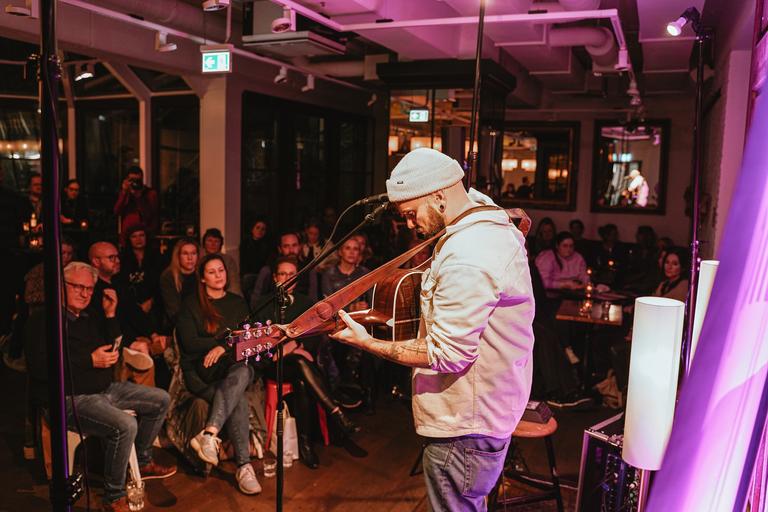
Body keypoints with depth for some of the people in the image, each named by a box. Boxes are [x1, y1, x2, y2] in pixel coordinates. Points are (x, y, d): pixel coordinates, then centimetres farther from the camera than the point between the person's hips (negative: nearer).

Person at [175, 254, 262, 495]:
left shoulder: (238, 303, 20)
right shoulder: (191, 305, 9)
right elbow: (189, 343, -3)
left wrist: (223, 346, -10)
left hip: (235, 365, 3)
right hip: (202, 370, -3)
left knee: (243, 373, -38)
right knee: (238, 399, -35)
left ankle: (208, 434, -46)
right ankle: (243, 465, -37)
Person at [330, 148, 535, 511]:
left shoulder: (466, 259, -27)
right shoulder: (497, 227, 4)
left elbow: (445, 354, -26)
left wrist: (367, 343, -21)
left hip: (464, 429, -10)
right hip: (492, 410, 10)